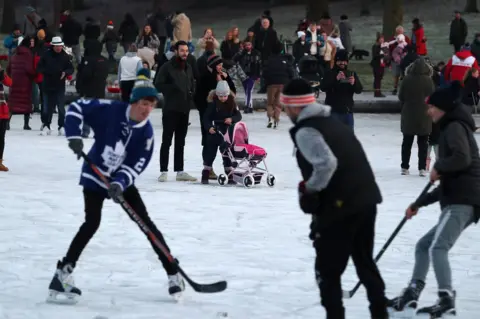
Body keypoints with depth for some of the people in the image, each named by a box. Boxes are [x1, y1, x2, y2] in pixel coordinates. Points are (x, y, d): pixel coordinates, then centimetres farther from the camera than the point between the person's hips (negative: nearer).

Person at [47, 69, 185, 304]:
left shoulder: (146, 132, -11)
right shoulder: (110, 110, -19)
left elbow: (137, 165, -15)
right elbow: (77, 107, -13)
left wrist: (119, 183, -31)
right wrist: (74, 135, -24)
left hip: (122, 181, 3)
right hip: (95, 177, -3)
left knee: (146, 223, -1)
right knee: (92, 223, -18)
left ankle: (173, 273, 5)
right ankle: (63, 272, -13)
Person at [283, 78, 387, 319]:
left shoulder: (305, 131, -12)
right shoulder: (333, 123, 15)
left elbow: (326, 164, -26)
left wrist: (309, 189, -10)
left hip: (339, 207, -9)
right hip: (366, 201, 9)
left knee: (328, 269, 5)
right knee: (365, 262, 23)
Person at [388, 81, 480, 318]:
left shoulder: (455, 127, -3)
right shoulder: (450, 130, 26)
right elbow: (448, 185, 29)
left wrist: (438, 167, -8)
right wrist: (419, 204, 30)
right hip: (459, 202, 11)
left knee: (437, 247, -22)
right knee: (424, 245, 17)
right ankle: (411, 295, 15)